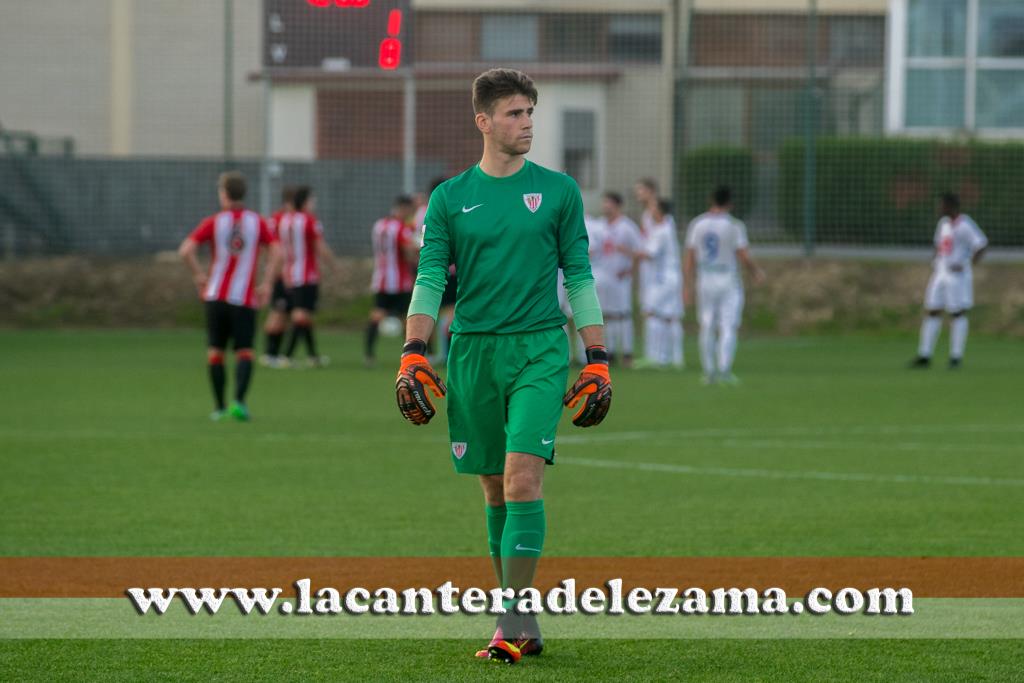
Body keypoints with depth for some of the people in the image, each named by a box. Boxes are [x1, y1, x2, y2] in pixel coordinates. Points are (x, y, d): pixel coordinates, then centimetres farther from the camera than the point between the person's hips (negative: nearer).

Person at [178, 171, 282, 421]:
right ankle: (239, 401, -20)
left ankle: (219, 407, 9)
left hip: (216, 296, 0)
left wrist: (198, 275, 3)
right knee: (245, 352, 0)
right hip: (245, 298, 0)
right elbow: (277, 253, -6)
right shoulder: (257, 222, 3)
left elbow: (186, 251, -11)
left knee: (215, 351, 9)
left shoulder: (213, 222, -1)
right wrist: (267, 284, -1)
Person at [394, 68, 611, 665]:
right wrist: (413, 355, -9)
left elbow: (580, 278, 7)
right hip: (473, 349, 2)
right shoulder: (451, 198, 7)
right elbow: (430, 279, 3)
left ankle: (513, 619, -16)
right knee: (495, 489, 6)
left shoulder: (558, 190, 5)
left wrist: (598, 362, 2)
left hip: (539, 348, -2)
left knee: (523, 477, -15)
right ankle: (522, 622, 15)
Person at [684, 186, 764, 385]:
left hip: (705, 281, 3)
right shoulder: (734, 226, -9)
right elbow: (744, 257, -10)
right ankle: (724, 370, -15)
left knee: (707, 327, 10)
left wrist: (688, 286, 5)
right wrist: (756, 272, 10)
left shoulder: (697, 224, 1)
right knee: (729, 327, -2)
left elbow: (690, 258, 1)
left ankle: (709, 372, 11)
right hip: (729, 280, -3)